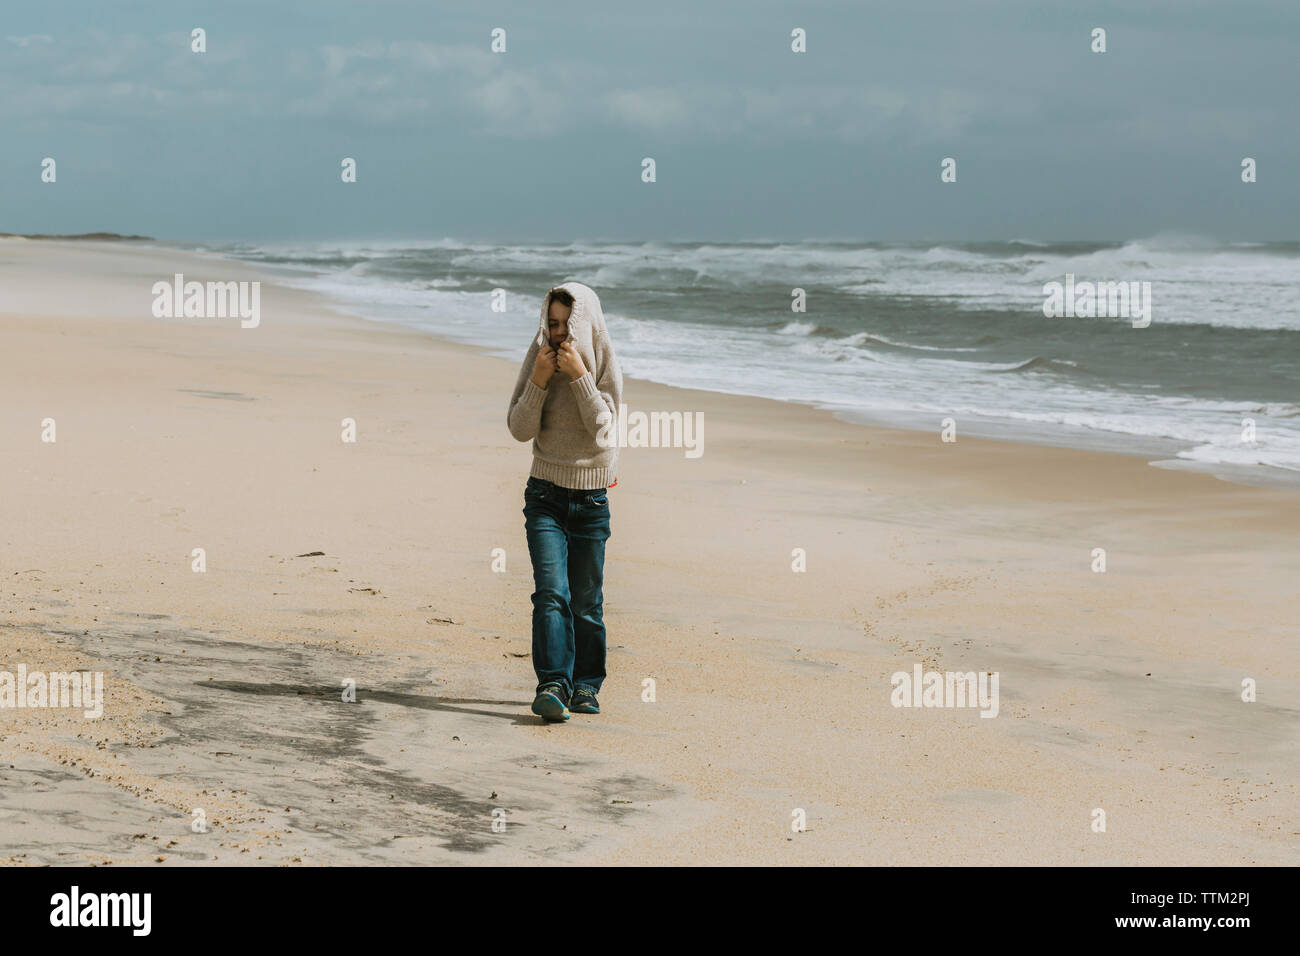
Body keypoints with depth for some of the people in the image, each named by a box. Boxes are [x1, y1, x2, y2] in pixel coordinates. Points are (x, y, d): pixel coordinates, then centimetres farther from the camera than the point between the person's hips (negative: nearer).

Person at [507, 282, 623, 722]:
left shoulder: (605, 366, -3)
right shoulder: (538, 360, 1)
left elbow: (602, 429, -15)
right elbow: (520, 430, -3)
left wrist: (580, 376, -22)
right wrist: (538, 382, -17)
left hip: (591, 499, 0)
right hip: (545, 494, 0)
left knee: (587, 602, 6)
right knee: (551, 593, -15)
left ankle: (586, 685, 20)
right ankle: (553, 686, -22)